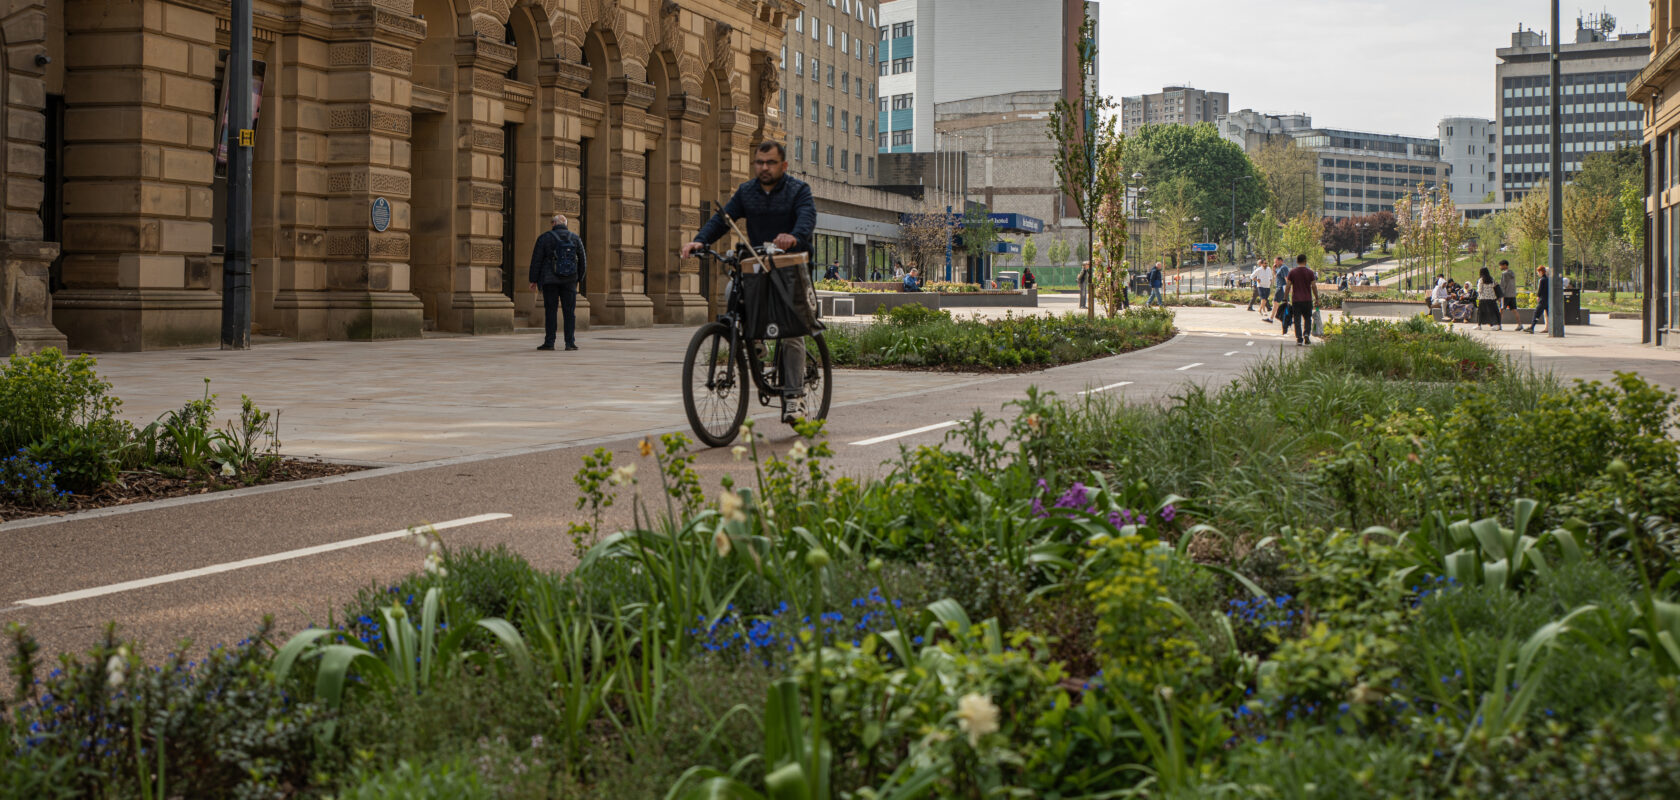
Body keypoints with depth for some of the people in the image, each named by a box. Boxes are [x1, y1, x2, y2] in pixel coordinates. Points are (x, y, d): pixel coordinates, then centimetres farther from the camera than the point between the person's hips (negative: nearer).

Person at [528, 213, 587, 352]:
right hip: (570, 281, 2)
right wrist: (579, 279, 21)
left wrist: (534, 280, 4)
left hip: (549, 281, -2)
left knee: (550, 311, 2)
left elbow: (536, 260, -2)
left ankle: (549, 342, 0)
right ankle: (570, 342, -3)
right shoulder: (576, 239, 6)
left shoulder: (544, 238, -1)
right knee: (569, 311, 2)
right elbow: (583, 260, 11)